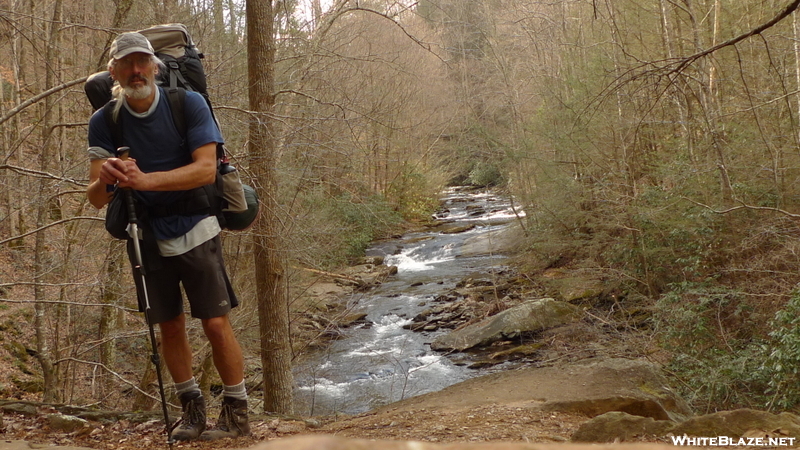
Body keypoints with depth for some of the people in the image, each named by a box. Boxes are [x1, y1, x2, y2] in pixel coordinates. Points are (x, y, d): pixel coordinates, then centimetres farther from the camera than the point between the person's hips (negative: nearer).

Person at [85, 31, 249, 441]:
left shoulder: (189, 104, -13)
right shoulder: (104, 123, -6)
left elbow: (207, 169, -22)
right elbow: (95, 199, -9)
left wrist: (146, 180, -35)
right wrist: (104, 181, -34)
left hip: (195, 230, -3)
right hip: (147, 236, 3)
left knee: (216, 323, -7)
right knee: (169, 326, 9)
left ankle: (237, 412, 7)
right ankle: (192, 407, 26)